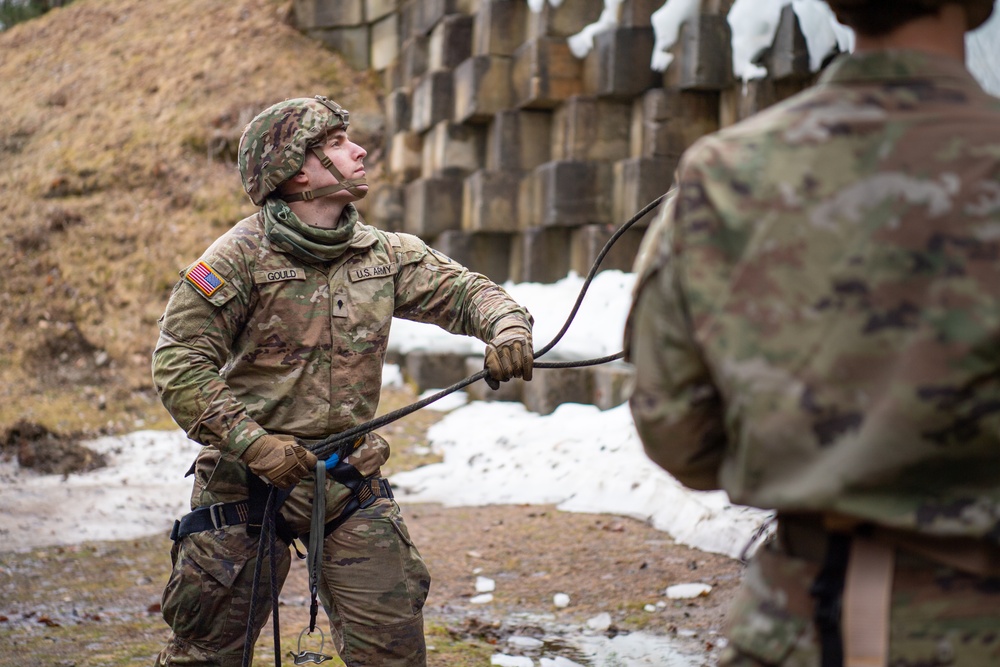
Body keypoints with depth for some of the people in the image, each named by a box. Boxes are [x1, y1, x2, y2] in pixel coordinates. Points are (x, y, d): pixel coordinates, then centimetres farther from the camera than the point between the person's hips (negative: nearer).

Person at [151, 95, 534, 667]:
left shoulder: (386, 255, 5)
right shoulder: (243, 255, -11)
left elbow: (462, 290, 7)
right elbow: (179, 362, -13)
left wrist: (507, 325, -17)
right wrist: (251, 442, -21)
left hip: (353, 484, 4)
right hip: (249, 482, -4)